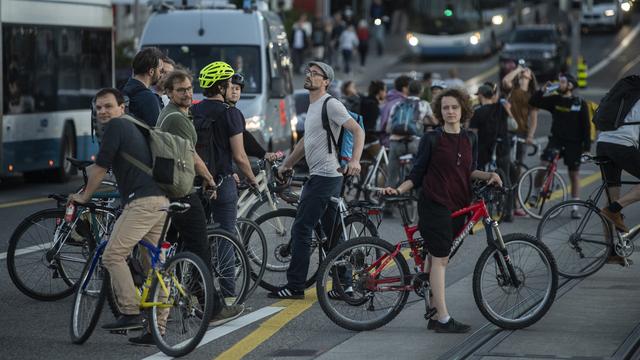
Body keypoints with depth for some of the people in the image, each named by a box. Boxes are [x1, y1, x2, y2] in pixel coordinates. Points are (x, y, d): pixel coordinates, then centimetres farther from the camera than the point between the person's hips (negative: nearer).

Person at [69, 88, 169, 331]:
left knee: (113, 255, -9)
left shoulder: (116, 126, -3)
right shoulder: (131, 128, 26)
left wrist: (84, 197, 9)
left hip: (142, 201, -10)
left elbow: (100, 167, -3)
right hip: (161, 201, 10)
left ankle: (131, 313, -13)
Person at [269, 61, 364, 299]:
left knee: (301, 230, -9)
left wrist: (355, 160, -31)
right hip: (318, 176, 10)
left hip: (325, 177, -10)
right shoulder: (312, 106, 19)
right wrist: (286, 164, 31)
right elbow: (306, 141, 30)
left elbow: (358, 131, -18)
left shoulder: (331, 104, -11)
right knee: (333, 233, 10)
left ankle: (295, 286, -6)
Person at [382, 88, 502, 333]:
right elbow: (417, 174, 0)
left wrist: (488, 176, 1)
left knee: (440, 260, 10)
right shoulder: (432, 139, -5)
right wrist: (398, 190, -13)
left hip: (457, 206, 5)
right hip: (434, 205, -5)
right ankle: (443, 319, -10)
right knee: (440, 259, -9)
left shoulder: (469, 139, 10)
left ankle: (435, 316, 15)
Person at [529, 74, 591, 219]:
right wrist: (543, 90, -11)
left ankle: (575, 208, 13)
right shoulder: (554, 100, 4)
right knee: (544, 165, -19)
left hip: (574, 143, -1)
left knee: (574, 175, 5)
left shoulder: (580, 103, -3)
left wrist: (586, 147, -5)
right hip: (556, 140, 1)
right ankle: (536, 193, 1)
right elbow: (533, 102, 2)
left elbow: (586, 126, -2)